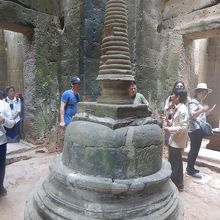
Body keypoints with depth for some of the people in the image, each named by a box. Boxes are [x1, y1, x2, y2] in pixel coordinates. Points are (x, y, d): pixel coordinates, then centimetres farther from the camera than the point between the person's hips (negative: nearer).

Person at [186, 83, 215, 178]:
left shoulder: (200, 102, 18)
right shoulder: (193, 102, -11)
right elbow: (192, 115, -25)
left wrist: (209, 111, 14)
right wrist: (202, 110, -38)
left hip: (198, 130, 10)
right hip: (195, 130, -10)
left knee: (193, 150, 16)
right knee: (194, 150, -4)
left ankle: (190, 168, 27)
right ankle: (190, 170, 6)